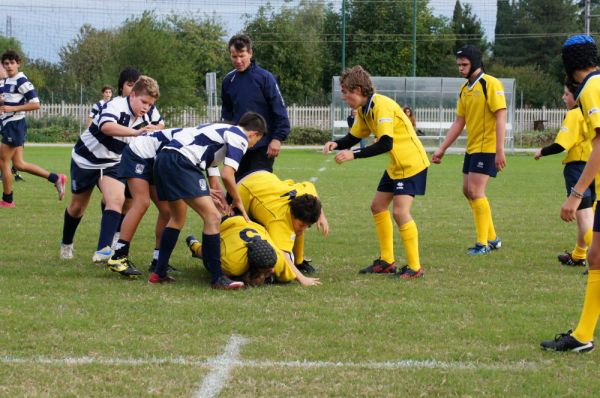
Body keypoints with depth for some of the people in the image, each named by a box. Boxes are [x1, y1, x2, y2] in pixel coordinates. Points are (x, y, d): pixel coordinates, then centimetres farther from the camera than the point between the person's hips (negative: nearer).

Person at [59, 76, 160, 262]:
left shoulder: (144, 120, -7)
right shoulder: (116, 106, -29)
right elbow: (106, 126, -52)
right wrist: (135, 132, -62)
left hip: (112, 163, 4)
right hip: (85, 160, -4)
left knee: (117, 199, -22)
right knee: (77, 206, 13)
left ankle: (103, 250, -29)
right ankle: (66, 244, 40)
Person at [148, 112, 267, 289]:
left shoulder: (222, 130, 30)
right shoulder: (240, 137, 1)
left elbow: (213, 172, 35)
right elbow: (227, 175, -9)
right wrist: (238, 201, 6)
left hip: (163, 158, 10)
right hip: (181, 161, -10)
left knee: (177, 219, 26)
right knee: (213, 217, -9)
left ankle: (159, 273, 30)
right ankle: (218, 278, -8)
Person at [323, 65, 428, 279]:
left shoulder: (381, 106, -23)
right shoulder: (364, 110, 7)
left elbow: (385, 144, -31)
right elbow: (353, 137, 14)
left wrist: (353, 155, -30)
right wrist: (336, 144, -8)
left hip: (412, 163, -10)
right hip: (396, 165, 10)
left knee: (400, 212, -17)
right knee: (378, 206, 14)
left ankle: (414, 267, -11)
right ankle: (387, 261, 22)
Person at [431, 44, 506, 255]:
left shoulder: (491, 84, -12)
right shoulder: (464, 89, 12)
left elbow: (500, 117, -17)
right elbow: (459, 122, 16)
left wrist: (500, 150, -22)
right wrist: (442, 149, 13)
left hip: (487, 148, -9)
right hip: (472, 148, 9)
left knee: (475, 191, -12)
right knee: (468, 191, 11)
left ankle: (483, 243, -3)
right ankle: (492, 237, 22)